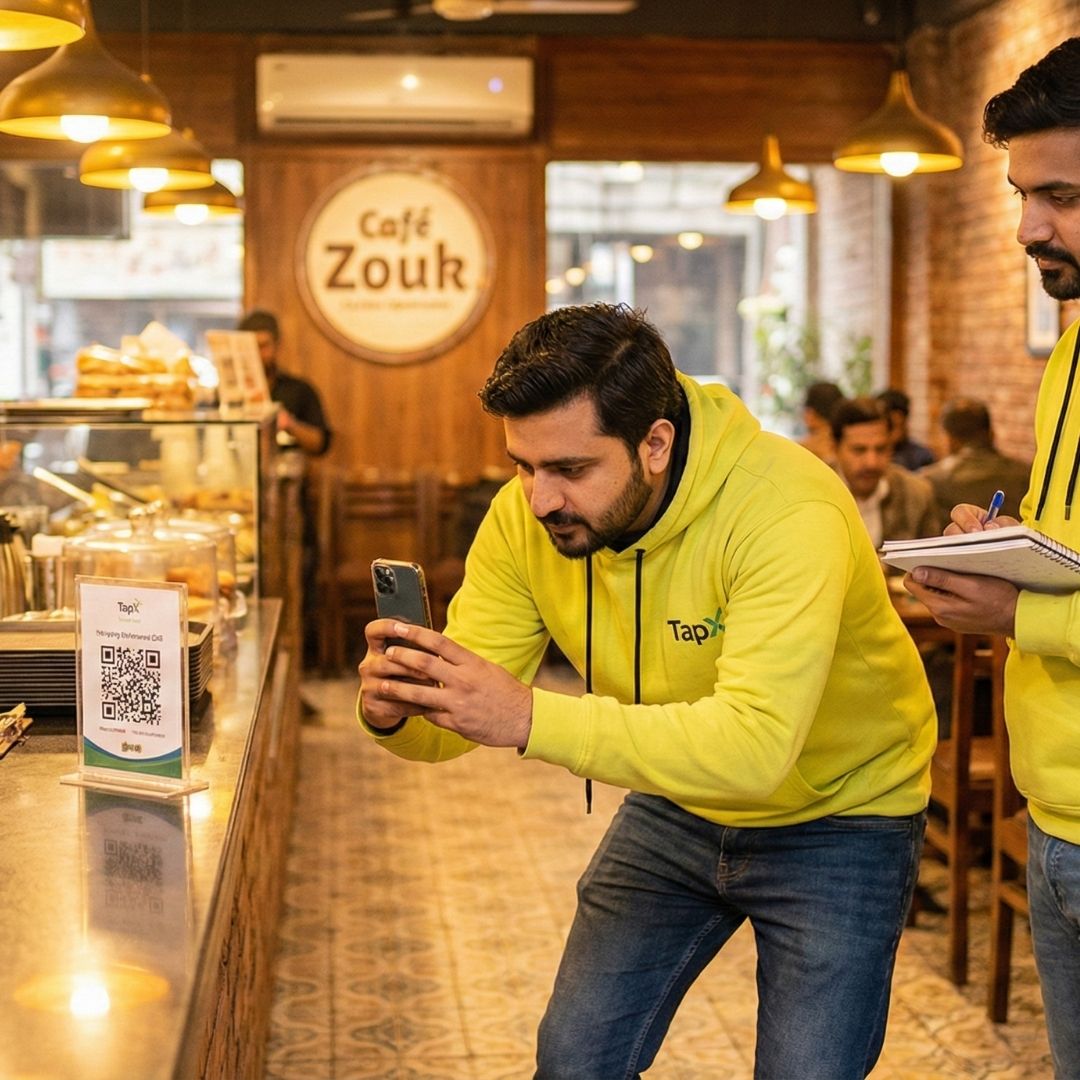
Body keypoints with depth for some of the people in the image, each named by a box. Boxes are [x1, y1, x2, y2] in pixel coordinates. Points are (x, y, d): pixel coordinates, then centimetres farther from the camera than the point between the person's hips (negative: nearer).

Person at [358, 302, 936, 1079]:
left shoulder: (787, 511, -34)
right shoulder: (526, 516, -16)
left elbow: (755, 746, -44)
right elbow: (464, 716, -14)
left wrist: (531, 720, -51)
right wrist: (393, 713, -38)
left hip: (836, 817, -5)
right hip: (677, 808, 5)